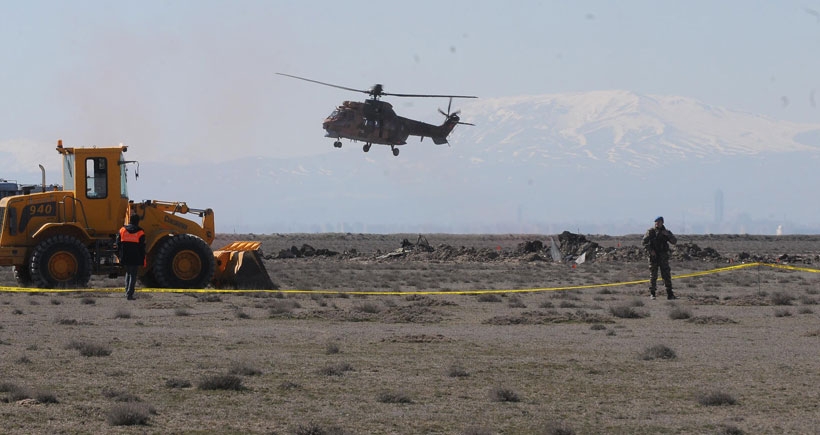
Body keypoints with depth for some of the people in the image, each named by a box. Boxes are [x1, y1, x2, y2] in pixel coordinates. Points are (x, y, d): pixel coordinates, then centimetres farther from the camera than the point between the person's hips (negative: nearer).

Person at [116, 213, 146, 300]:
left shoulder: (122, 230, 2)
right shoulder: (140, 232, -6)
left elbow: (118, 244, 6)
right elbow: (142, 248, -4)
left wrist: (120, 255, 15)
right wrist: (143, 260, 2)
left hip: (125, 258, 3)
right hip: (136, 259, -3)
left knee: (128, 273, 22)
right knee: (133, 276, 2)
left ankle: (127, 292, 16)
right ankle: (129, 294, -4)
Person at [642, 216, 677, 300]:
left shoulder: (666, 232, 8)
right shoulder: (650, 231, 2)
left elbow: (674, 241, 1)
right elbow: (645, 242, -5)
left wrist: (668, 235, -15)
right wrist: (650, 250, -17)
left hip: (663, 257, 2)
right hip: (654, 256, -2)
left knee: (667, 275, -1)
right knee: (653, 275, 0)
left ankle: (670, 294, 1)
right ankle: (652, 294, 6)